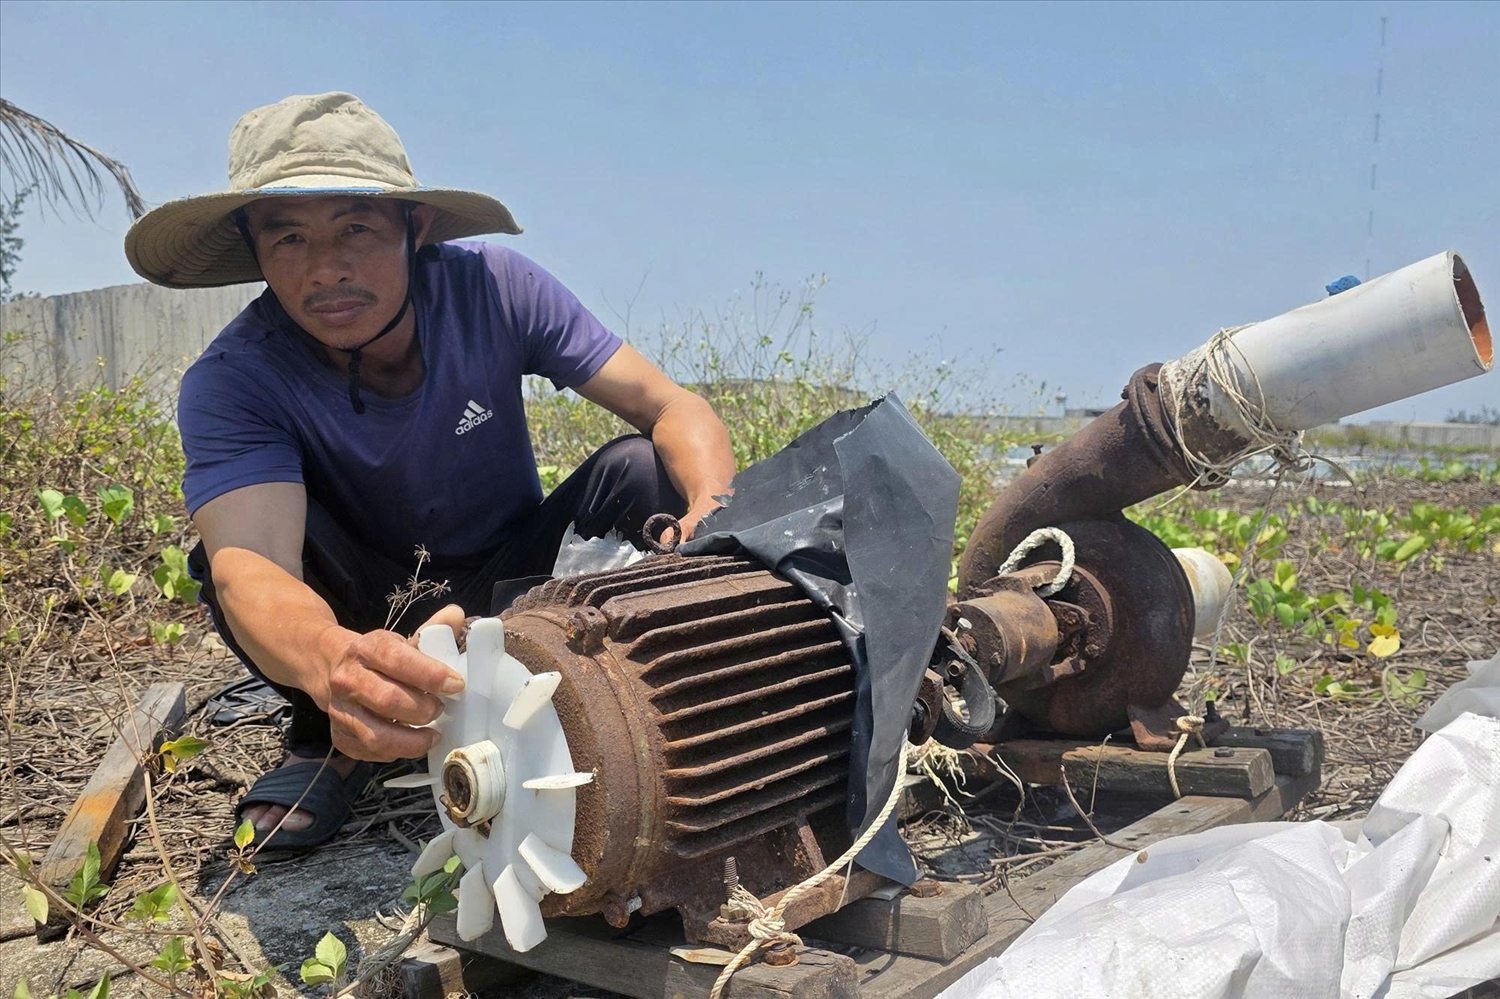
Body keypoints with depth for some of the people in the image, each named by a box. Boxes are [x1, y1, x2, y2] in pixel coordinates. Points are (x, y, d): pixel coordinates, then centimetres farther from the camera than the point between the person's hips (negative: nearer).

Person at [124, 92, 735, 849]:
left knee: (646, 468, -24)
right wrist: (332, 660, -66)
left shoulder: (493, 288, -21)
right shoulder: (230, 382, -26)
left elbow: (670, 406, -23)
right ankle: (326, 734, -3)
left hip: (514, 583, 2)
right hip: (368, 616, -1)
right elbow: (247, 568, -42)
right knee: (228, 552, -30)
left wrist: (718, 512, -46)